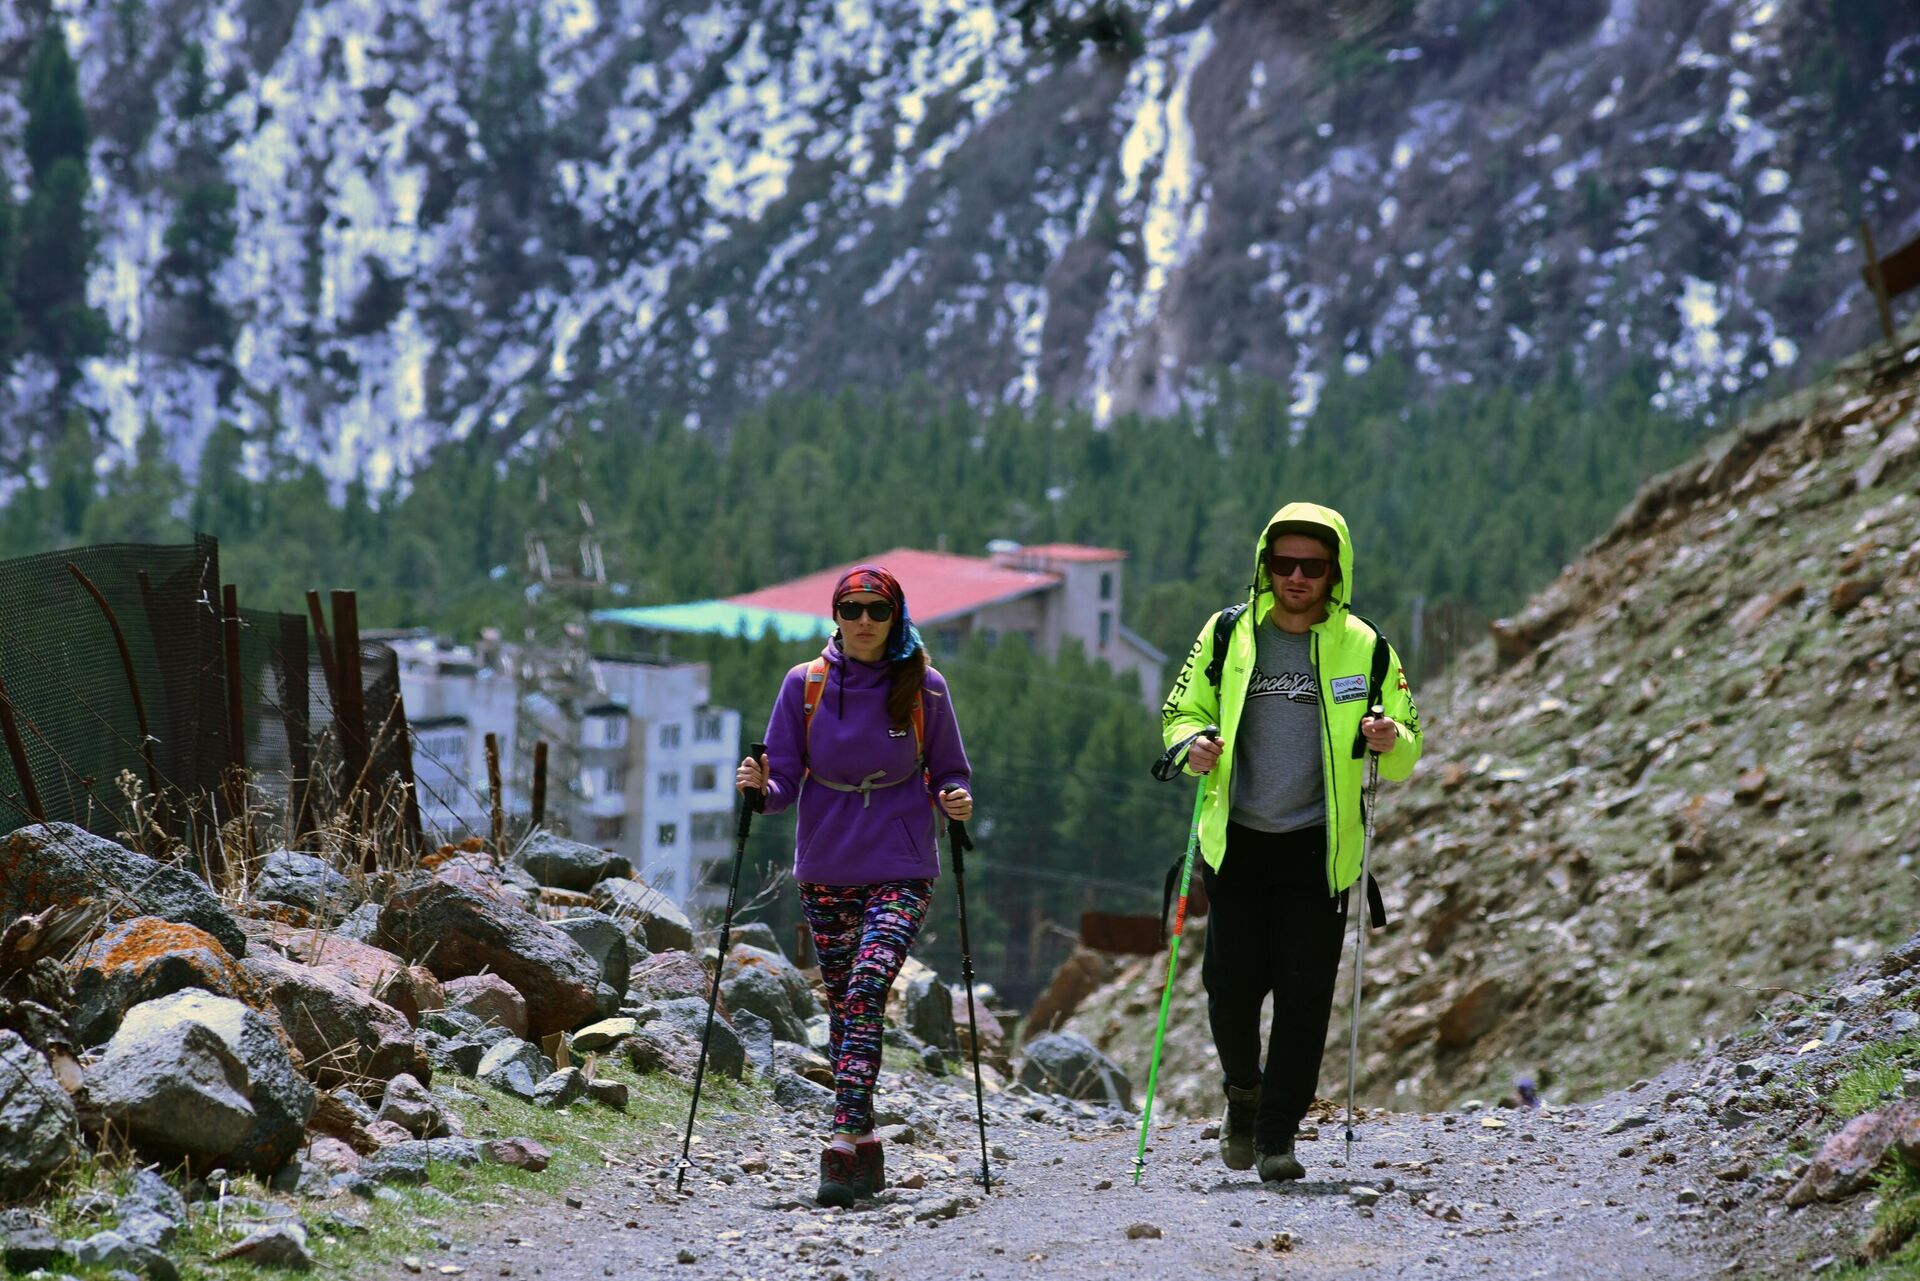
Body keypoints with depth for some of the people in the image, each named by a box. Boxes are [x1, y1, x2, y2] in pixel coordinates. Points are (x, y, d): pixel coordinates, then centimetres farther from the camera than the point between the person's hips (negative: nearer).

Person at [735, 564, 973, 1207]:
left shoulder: (924, 688, 0)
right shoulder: (804, 685, 3)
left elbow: (948, 773, 9)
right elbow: (785, 780, 4)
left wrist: (955, 799, -13)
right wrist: (760, 787, -18)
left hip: (900, 870, -3)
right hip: (825, 871, 3)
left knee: (865, 990, -20)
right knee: (843, 1005, 8)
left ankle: (845, 1148, -26)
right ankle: (865, 1152, 18)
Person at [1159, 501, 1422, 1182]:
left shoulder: (1363, 647, 2)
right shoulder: (1228, 635, 4)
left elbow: (1407, 753, 6)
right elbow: (1183, 712, 13)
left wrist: (1391, 741, -17)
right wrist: (1194, 745, -9)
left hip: (1319, 845, -1)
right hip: (1236, 839, 1)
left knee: (1304, 994, -3)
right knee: (1232, 984, -2)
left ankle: (1277, 1135, 5)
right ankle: (1243, 1088, 27)